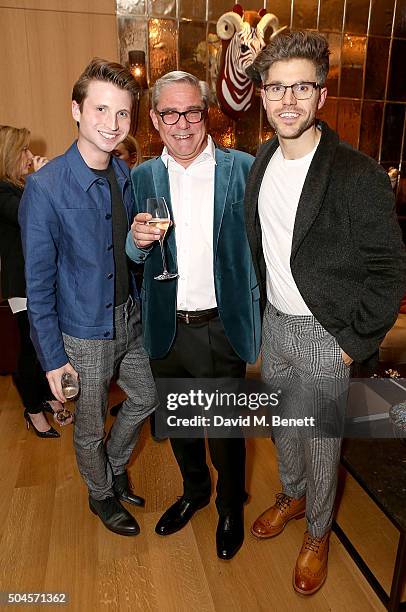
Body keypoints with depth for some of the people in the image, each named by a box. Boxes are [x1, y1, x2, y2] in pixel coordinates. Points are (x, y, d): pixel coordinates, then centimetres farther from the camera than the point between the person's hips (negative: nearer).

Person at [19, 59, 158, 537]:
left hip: (130, 318, 6)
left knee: (145, 398, 23)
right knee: (90, 427, 16)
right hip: (85, 332, -6)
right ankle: (101, 494, 46)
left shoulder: (126, 175, -1)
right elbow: (38, 282, -16)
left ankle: (114, 468, 51)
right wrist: (52, 357, -14)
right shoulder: (46, 187, -20)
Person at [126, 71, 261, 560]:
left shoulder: (242, 169, -7)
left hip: (222, 328, -3)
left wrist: (253, 315, -11)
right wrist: (139, 239, -14)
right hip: (165, 330, 4)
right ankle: (194, 491, 51)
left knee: (225, 429, 14)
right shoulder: (142, 178, 2)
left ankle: (230, 506, 44)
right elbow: (135, 257, 9)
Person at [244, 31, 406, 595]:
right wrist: (260, 309, 12)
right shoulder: (259, 165, 2)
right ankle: (291, 496, 51)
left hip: (325, 335, -5)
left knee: (320, 441, 11)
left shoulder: (358, 175, -19)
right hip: (274, 322, 6)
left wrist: (356, 342, -14)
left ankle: (318, 533, 39)